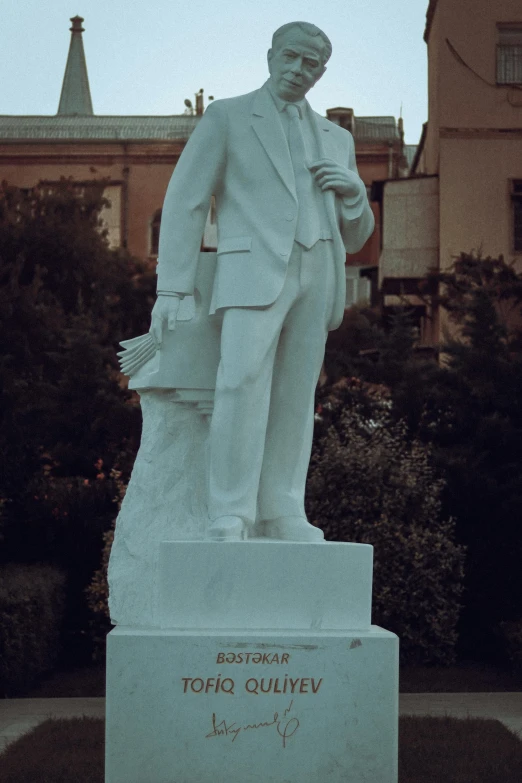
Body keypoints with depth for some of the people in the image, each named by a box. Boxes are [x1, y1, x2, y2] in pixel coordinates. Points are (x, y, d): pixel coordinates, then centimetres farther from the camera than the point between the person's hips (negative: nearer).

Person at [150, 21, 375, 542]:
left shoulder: (336, 139, 23)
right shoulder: (226, 116, 10)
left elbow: (354, 237, 23)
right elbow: (184, 201, 2)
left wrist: (354, 191, 0)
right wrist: (170, 289, -7)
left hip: (316, 275, 5)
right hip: (253, 267, -5)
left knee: (294, 396, -1)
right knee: (243, 382, -21)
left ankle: (281, 516, 1)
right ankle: (231, 516, -21)